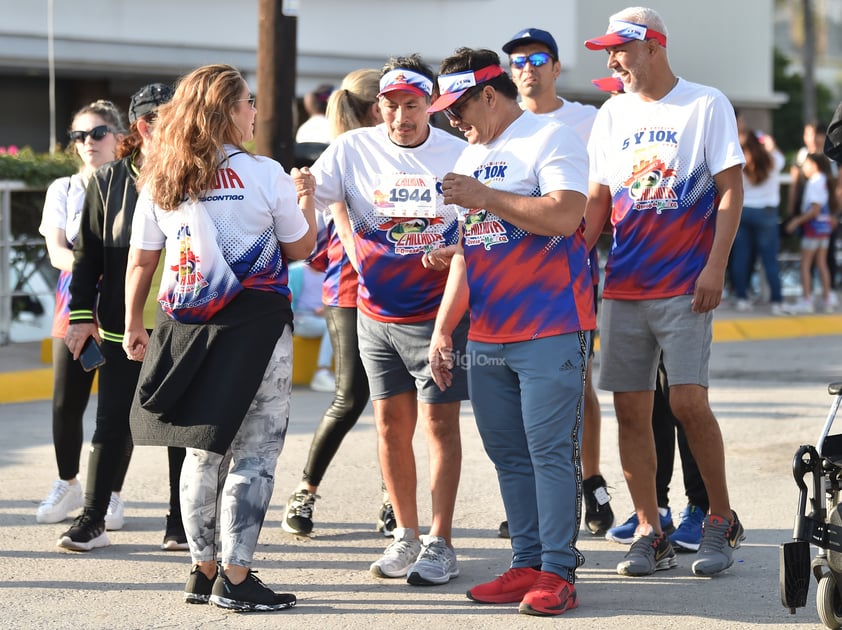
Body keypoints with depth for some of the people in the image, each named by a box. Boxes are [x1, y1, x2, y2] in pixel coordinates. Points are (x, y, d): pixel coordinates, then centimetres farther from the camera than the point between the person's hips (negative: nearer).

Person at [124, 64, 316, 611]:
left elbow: (141, 262, 7)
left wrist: (134, 327, 18)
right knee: (255, 451, 0)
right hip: (255, 326, -5)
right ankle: (235, 578, -3)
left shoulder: (159, 179, 4)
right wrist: (307, 196, 20)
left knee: (203, 451, 14)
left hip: (187, 331, 5)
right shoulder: (264, 174, -7)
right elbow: (301, 248, 3)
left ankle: (204, 571, 18)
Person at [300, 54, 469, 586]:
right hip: (377, 313, 3)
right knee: (391, 422, 8)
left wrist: (453, 254, -20)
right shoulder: (354, 149, -2)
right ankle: (406, 536, 20)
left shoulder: (459, 155, -6)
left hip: (438, 312, -3)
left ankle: (440, 544, 1)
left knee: (439, 422, -4)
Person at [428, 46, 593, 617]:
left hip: (550, 331, -8)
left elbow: (565, 215, -20)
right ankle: (528, 565, 13)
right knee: (508, 455, 8)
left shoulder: (551, 139, -5)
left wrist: (483, 197, -15)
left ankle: (558, 573, -5)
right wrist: (443, 328, 18)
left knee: (551, 451, -8)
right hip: (487, 336, 8)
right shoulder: (471, 158, 20)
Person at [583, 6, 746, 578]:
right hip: (623, 287, 5)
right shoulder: (612, 115, 12)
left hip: (686, 285, -5)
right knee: (631, 408, 2)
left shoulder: (706, 105, -1)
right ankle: (650, 533, 9)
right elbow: (598, 199, 16)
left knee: (688, 400, -12)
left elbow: (731, 190, -4)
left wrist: (715, 267, -12)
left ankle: (722, 522, 5)